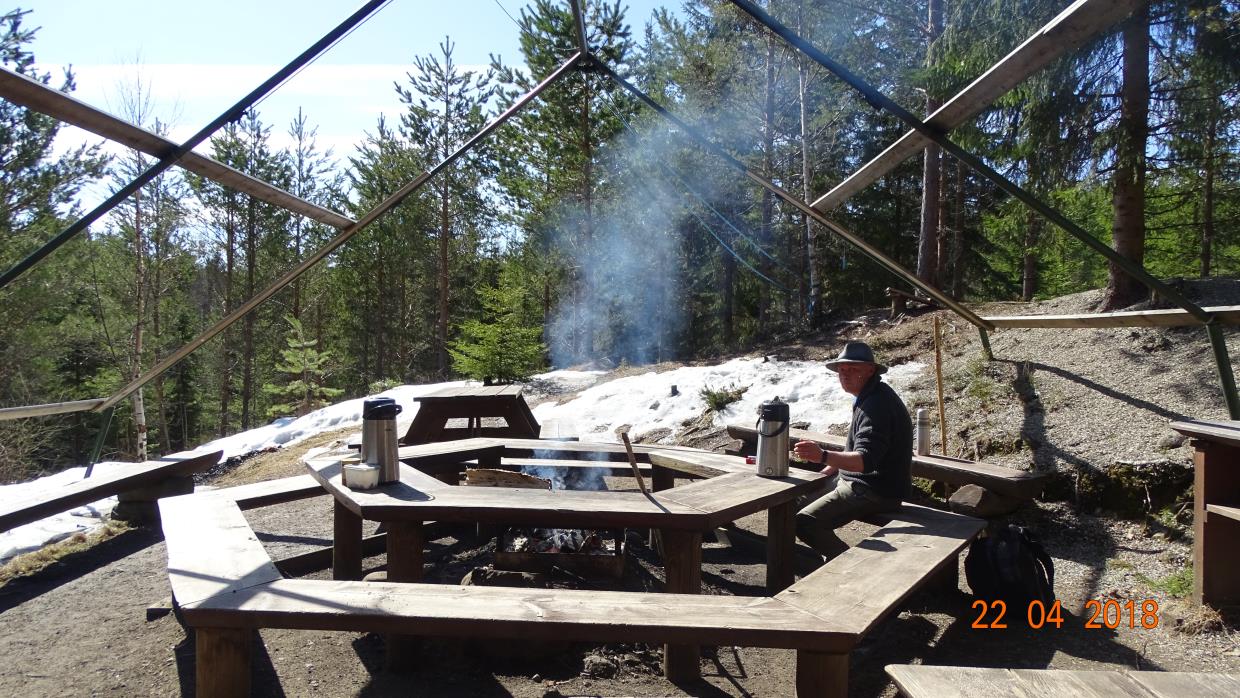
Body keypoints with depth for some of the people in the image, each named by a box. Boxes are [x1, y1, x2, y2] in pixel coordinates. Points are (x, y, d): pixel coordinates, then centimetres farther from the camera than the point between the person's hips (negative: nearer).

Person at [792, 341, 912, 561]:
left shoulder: (877, 405, -23)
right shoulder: (869, 397, 12)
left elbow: (866, 459, -34)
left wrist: (823, 456, -48)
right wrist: (826, 471, 16)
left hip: (875, 492, -11)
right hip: (858, 481, 11)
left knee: (805, 523, -21)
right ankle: (834, 554, 25)